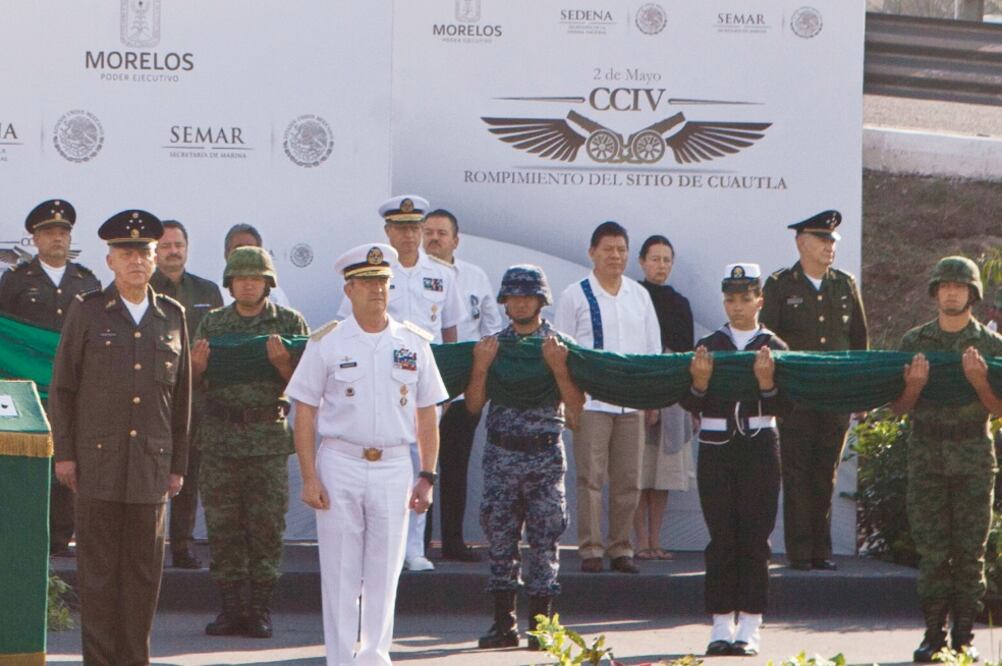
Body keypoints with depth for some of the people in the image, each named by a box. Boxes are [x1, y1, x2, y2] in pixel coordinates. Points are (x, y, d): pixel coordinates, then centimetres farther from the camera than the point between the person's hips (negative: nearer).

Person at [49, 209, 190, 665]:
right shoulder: (87, 312, 5)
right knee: (98, 569, -1)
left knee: (145, 571, 3)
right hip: (98, 464, -2)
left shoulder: (172, 316, 11)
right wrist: (64, 453, -1)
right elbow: (62, 386, 6)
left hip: (152, 466, 2)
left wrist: (178, 464, 11)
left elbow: (181, 396, 14)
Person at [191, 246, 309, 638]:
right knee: (222, 525, 2)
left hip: (269, 434, -2)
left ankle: (261, 609, 3)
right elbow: (193, 384, 13)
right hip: (220, 435, 2)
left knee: (266, 525, -3)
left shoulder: (290, 323, 5)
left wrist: (282, 363, -16)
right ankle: (230, 607, 8)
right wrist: (197, 367, -9)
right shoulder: (212, 323, 11)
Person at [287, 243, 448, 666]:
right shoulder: (326, 343, 0)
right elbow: (305, 413, 0)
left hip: (393, 468, 2)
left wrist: (427, 477, 4)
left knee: (384, 573, 4)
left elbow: (427, 415, 10)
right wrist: (309, 478, -7)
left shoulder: (414, 344, 7)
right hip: (339, 462, -2)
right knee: (340, 574, 1)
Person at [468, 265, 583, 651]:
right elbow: (474, 405, 6)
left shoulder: (560, 345, 2)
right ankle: (504, 623, 9)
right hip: (501, 453, 2)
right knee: (500, 537, 3)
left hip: (545, 455, -2)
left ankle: (541, 623, 3)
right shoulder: (492, 345, 8)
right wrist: (480, 367, -9)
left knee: (544, 539, -2)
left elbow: (575, 407, -4)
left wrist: (558, 367, -16)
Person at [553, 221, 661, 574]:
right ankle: (590, 549, -1)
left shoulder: (640, 295, 13)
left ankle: (621, 548, 11)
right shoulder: (575, 296, 2)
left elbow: (653, 347, 16)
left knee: (628, 479, 4)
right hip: (590, 401, -4)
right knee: (591, 478, -5)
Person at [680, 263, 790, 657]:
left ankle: (749, 628, 2)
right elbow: (691, 405, 0)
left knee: (754, 539, -2)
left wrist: (767, 383, -21)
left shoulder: (774, 348, 4)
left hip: (759, 447, -1)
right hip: (716, 447, 1)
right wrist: (700, 382, -19)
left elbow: (782, 408, -3)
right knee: (721, 538, 0)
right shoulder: (708, 346, 7)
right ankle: (721, 627, 5)